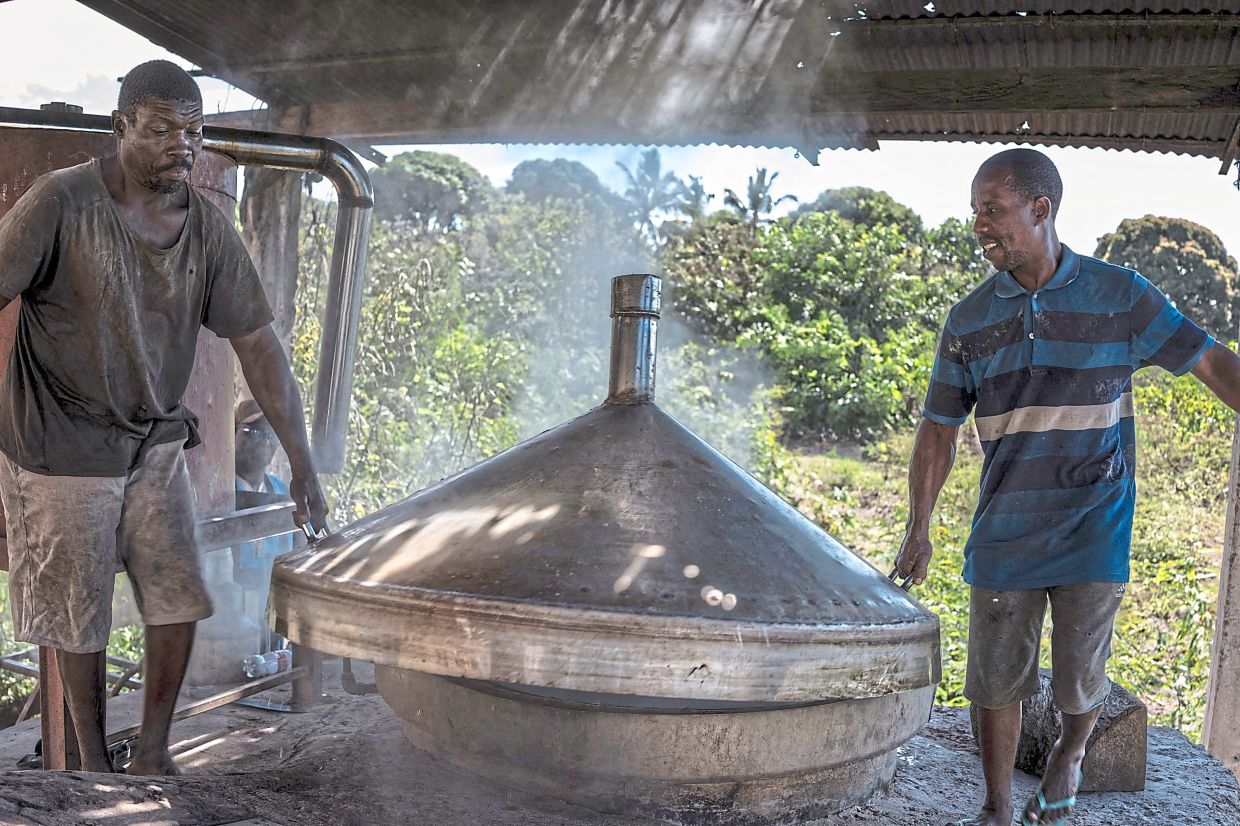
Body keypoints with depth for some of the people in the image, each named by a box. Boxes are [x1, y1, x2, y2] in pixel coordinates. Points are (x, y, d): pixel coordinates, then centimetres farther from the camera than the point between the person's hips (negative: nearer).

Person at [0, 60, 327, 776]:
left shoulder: (209, 226, -4)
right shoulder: (63, 204, -18)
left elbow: (258, 344, -3)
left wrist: (303, 467, -4)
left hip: (156, 442, 4)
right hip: (63, 449, -4)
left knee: (180, 602, 6)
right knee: (80, 618, 8)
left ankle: (154, 754, 26)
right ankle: (94, 766, 28)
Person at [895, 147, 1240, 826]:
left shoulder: (1119, 296, -4)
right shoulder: (968, 320, 3)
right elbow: (938, 427, 7)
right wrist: (918, 528, 5)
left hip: (1093, 532, -2)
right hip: (1003, 534, 2)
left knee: (1079, 684, 3)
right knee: (997, 681, 7)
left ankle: (1069, 752, 37)